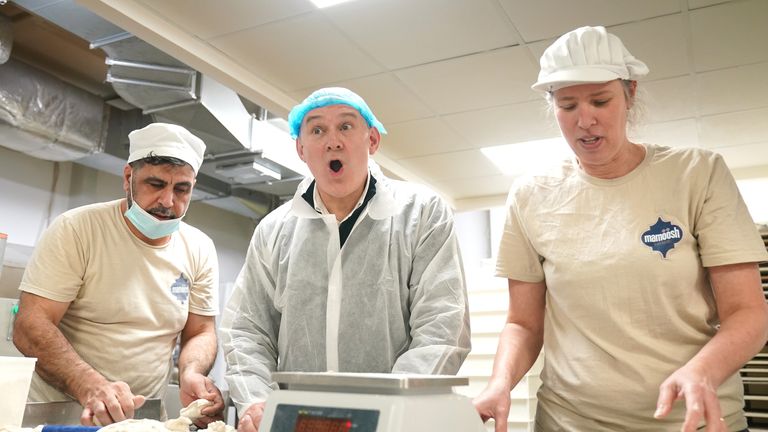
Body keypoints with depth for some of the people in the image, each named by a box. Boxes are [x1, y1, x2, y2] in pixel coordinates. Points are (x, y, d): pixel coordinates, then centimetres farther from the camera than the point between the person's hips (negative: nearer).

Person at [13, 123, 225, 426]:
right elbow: (30, 326, -14)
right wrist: (90, 387, -29)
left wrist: (191, 374, -15)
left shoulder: (200, 250, 2)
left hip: (145, 417, 2)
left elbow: (200, 332, 6)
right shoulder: (76, 229, -9)